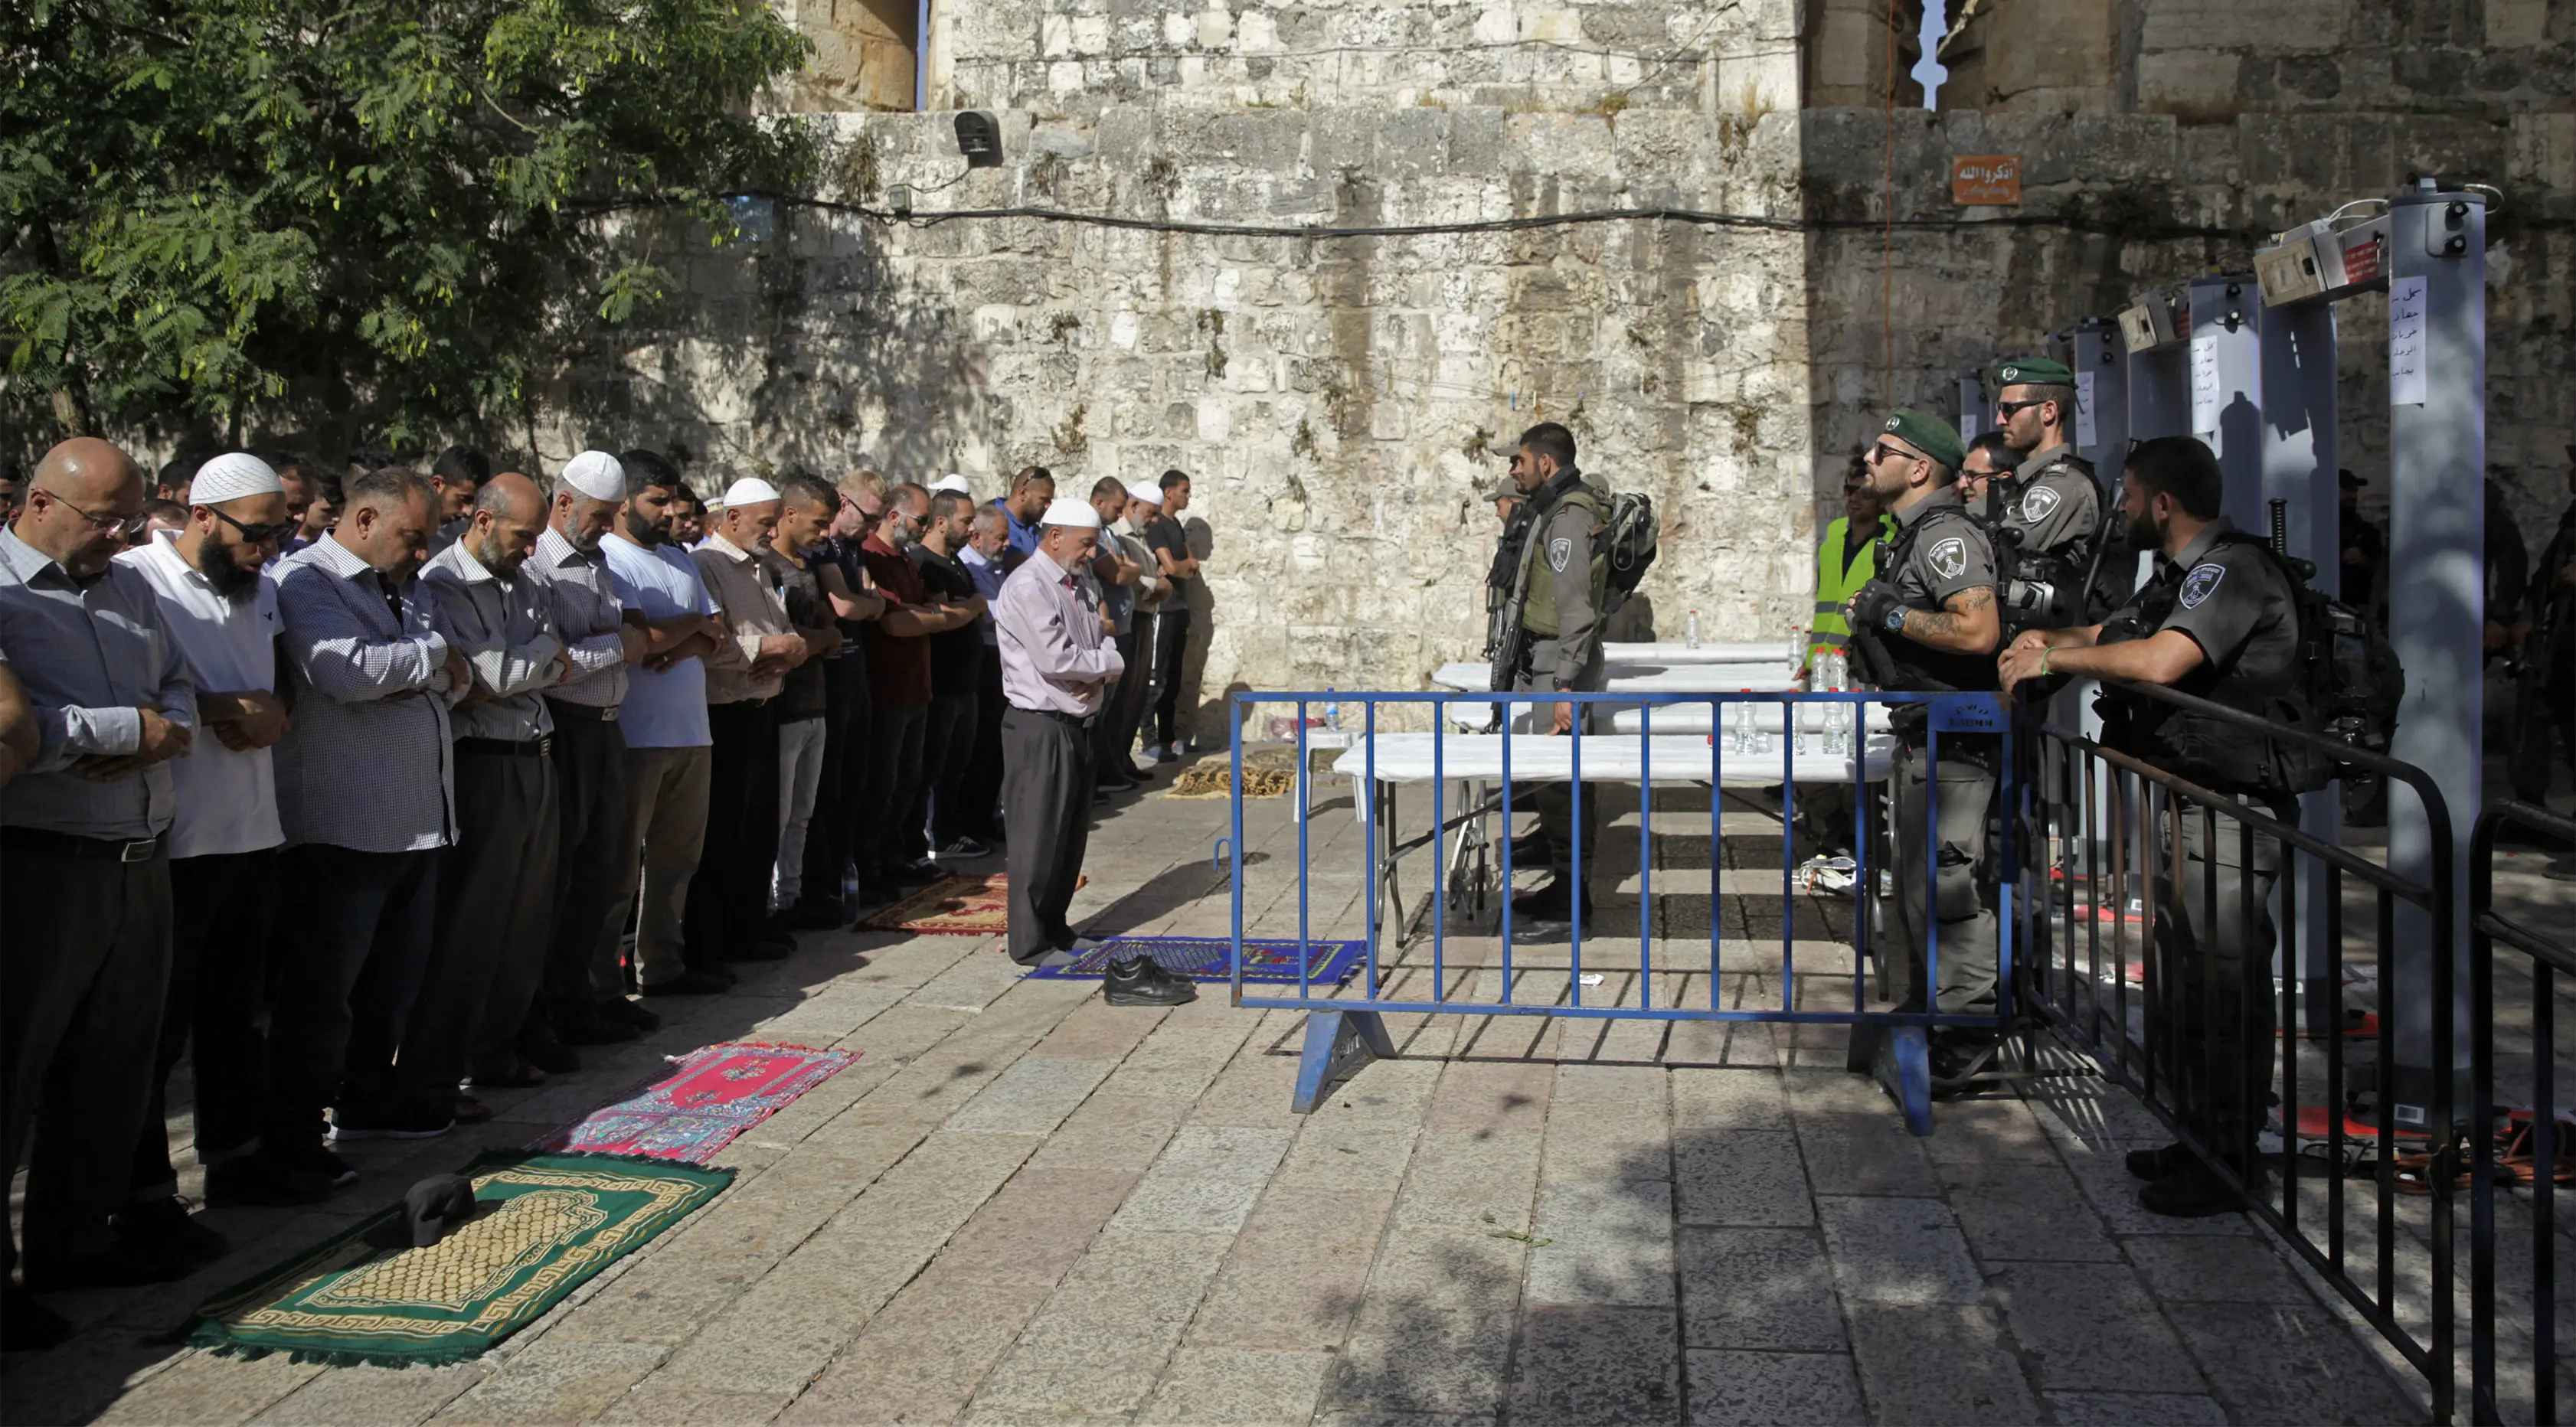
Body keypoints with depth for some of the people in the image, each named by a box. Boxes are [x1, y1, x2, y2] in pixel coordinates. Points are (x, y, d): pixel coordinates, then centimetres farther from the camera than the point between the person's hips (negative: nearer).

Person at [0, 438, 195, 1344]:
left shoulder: (130, 589, 15)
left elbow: (180, 688, 18)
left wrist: (160, 733, -5)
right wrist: (127, 729, -14)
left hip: (139, 863, 8)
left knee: (115, 1065, 15)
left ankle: (75, 1237, 29)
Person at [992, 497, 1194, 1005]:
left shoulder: (1075, 587, 15)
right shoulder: (1028, 587, -15)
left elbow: (1102, 644, 14)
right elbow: (1054, 659, -24)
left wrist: (1098, 671, -9)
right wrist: (1106, 662, -8)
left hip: (1077, 724, 9)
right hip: (1039, 727, -9)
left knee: (1072, 832, 15)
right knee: (1038, 837, -3)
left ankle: (1055, 929, 27)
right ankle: (1031, 944, 5)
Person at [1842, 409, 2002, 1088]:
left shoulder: (1946, 534, -16)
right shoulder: (1913, 535, 17)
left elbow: (1978, 630, -29)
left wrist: (1892, 614, -20)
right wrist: (1873, 615, 13)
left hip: (1951, 742, -11)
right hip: (1923, 735, 11)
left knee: (1941, 885, -10)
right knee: (1914, 884, 18)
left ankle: (1967, 1040, -3)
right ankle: (1923, 1012, 30)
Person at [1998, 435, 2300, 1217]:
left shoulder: (2234, 567, -16)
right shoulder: (2177, 573, 17)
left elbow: (2160, 660, -29)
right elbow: (2108, 634, 26)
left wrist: (2050, 659, -17)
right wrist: (2047, 641, 4)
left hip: (2228, 813, -11)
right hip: (2179, 805, 11)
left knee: (2223, 985, -5)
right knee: (2184, 982, 16)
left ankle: (2235, 1164, 4)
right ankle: (2198, 1142, 27)